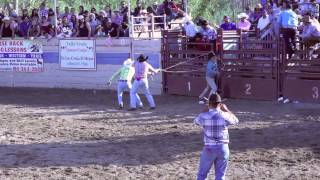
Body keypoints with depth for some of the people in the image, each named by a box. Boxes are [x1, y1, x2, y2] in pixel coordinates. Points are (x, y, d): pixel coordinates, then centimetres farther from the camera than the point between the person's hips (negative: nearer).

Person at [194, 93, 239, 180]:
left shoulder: (204, 116, -9)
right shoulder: (225, 116, -8)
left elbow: (196, 121, 16)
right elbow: (235, 120, 15)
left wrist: (205, 110, 23)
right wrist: (226, 110, 23)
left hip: (209, 148, -1)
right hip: (223, 148, 1)